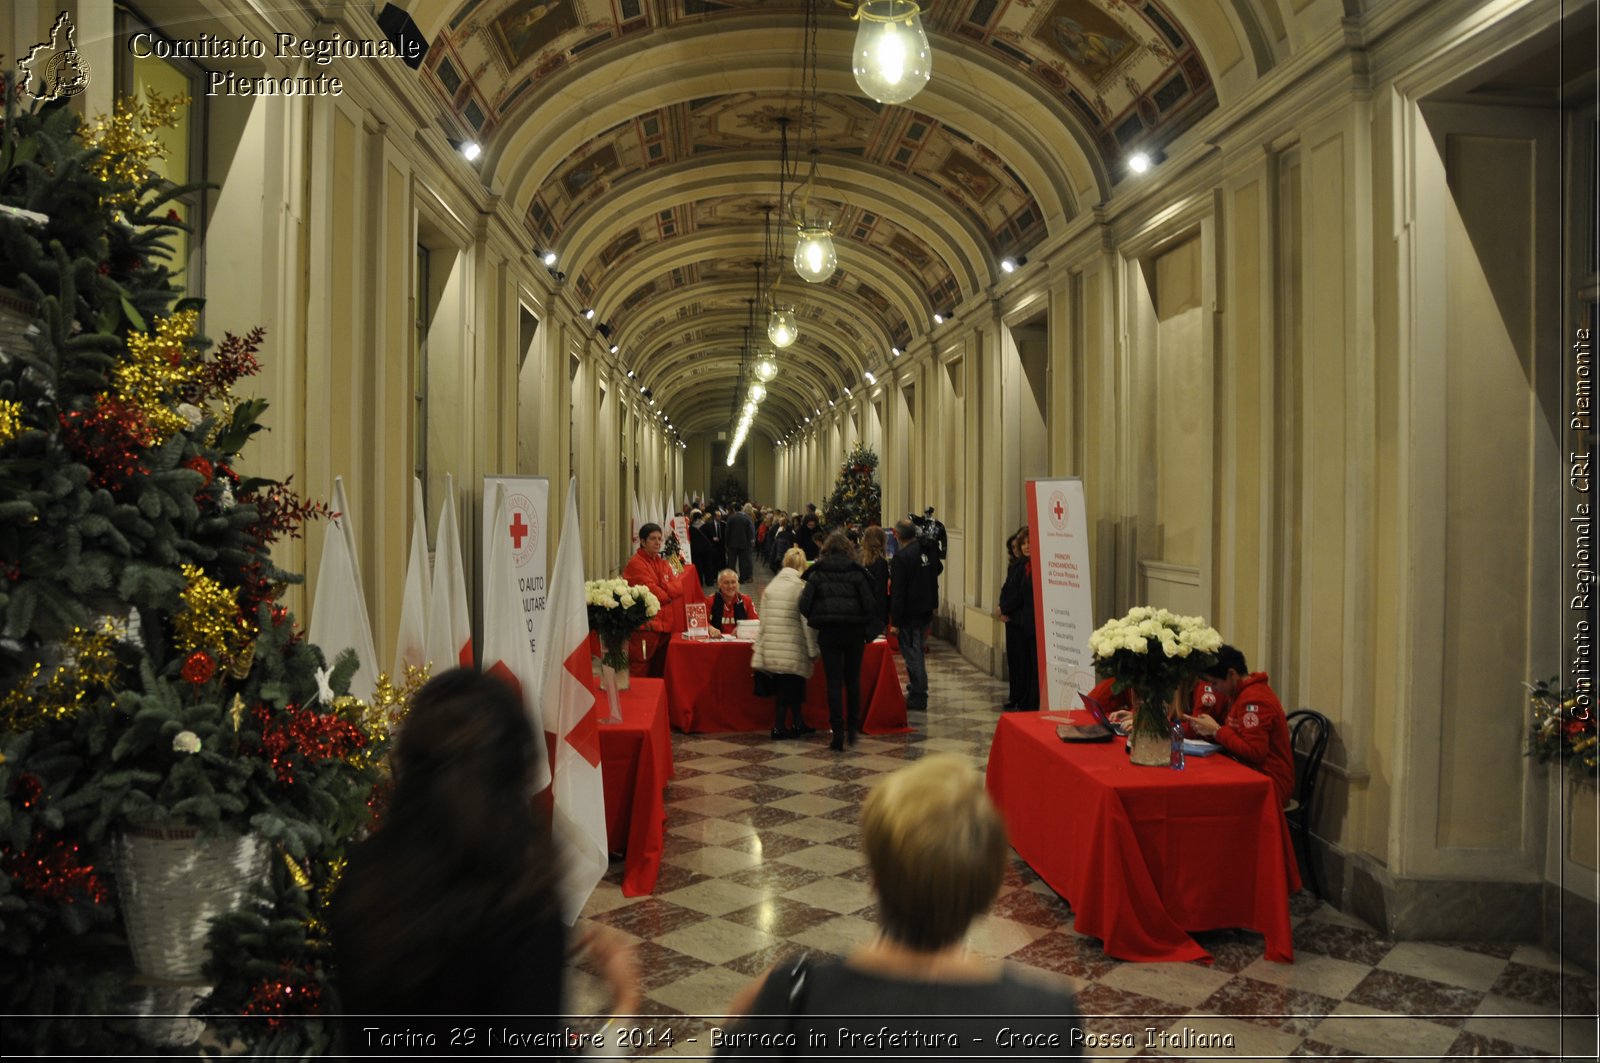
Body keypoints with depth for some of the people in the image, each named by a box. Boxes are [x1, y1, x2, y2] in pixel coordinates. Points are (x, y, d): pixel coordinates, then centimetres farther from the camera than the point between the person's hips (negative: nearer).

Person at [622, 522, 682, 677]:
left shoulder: (664, 563, 17)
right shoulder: (635, 564, -8)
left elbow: (678, 587, 4)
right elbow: (651, 592, -15)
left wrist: (663, 591, -13)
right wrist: (668, 594, 1)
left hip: (664, 625, 8)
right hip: (645, 625, -8)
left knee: (659, 672, 13)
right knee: (639, 673, -8)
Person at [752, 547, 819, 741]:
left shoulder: (771, 585, 10)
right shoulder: (802, 586, -5)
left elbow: (763, 618, 11)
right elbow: (807, 621, -7)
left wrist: (759, 644, 17)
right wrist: (813, 649, -1)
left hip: (771, 645, 5)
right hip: (793, 648, -5)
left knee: (787, 686, 12)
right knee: (790, 685, 4)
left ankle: (798, 724, 15)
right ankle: (779, 727, 7)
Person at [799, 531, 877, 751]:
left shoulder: (817, 573, 0)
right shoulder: (857, 572, -1)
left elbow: (804, 605, -4)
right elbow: (868, 604, -5)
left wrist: (815, 619, 13)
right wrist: (862, 621, 12)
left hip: (828, 633, 0)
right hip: (855, 632, 0)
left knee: (834, 682, 3)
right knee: (853, 680, 14)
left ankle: (838, 733, -1)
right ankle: (853, 728, 20)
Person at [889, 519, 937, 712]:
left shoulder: (901, 557, -18)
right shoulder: (926, 551, 6)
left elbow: (897, 591, -19)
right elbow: (933, 580, 15)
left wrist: (895, 621, -16)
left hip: (909, 615, -8)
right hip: (926, 611, 8)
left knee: (912, 654, -2)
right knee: (919, 652, 17)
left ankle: (918, 697, 1)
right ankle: (917, 690, 27)